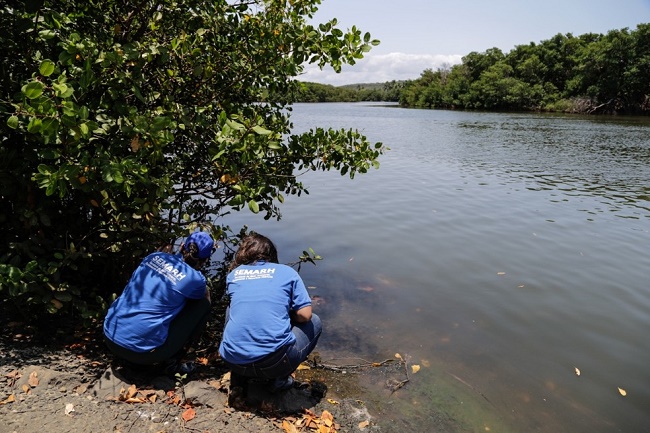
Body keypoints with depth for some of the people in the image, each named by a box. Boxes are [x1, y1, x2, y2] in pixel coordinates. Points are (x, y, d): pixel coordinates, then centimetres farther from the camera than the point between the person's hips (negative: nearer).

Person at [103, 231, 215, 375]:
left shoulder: (154, 256, 7)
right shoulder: (194, 279, -9)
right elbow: (206, 297, 17)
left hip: (110, 339, 7)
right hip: (142, 351, -6)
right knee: (203, 305, 5)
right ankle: (172, 362, 9)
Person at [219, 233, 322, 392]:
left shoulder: (233, 274, 12)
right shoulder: (287, 272, 5)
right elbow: (305, 315, 0)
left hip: (233, 361, 4)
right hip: (274, 363, -3)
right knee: (314, 322, 22)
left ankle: (237, 373, 20)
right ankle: (280, 378, 8)